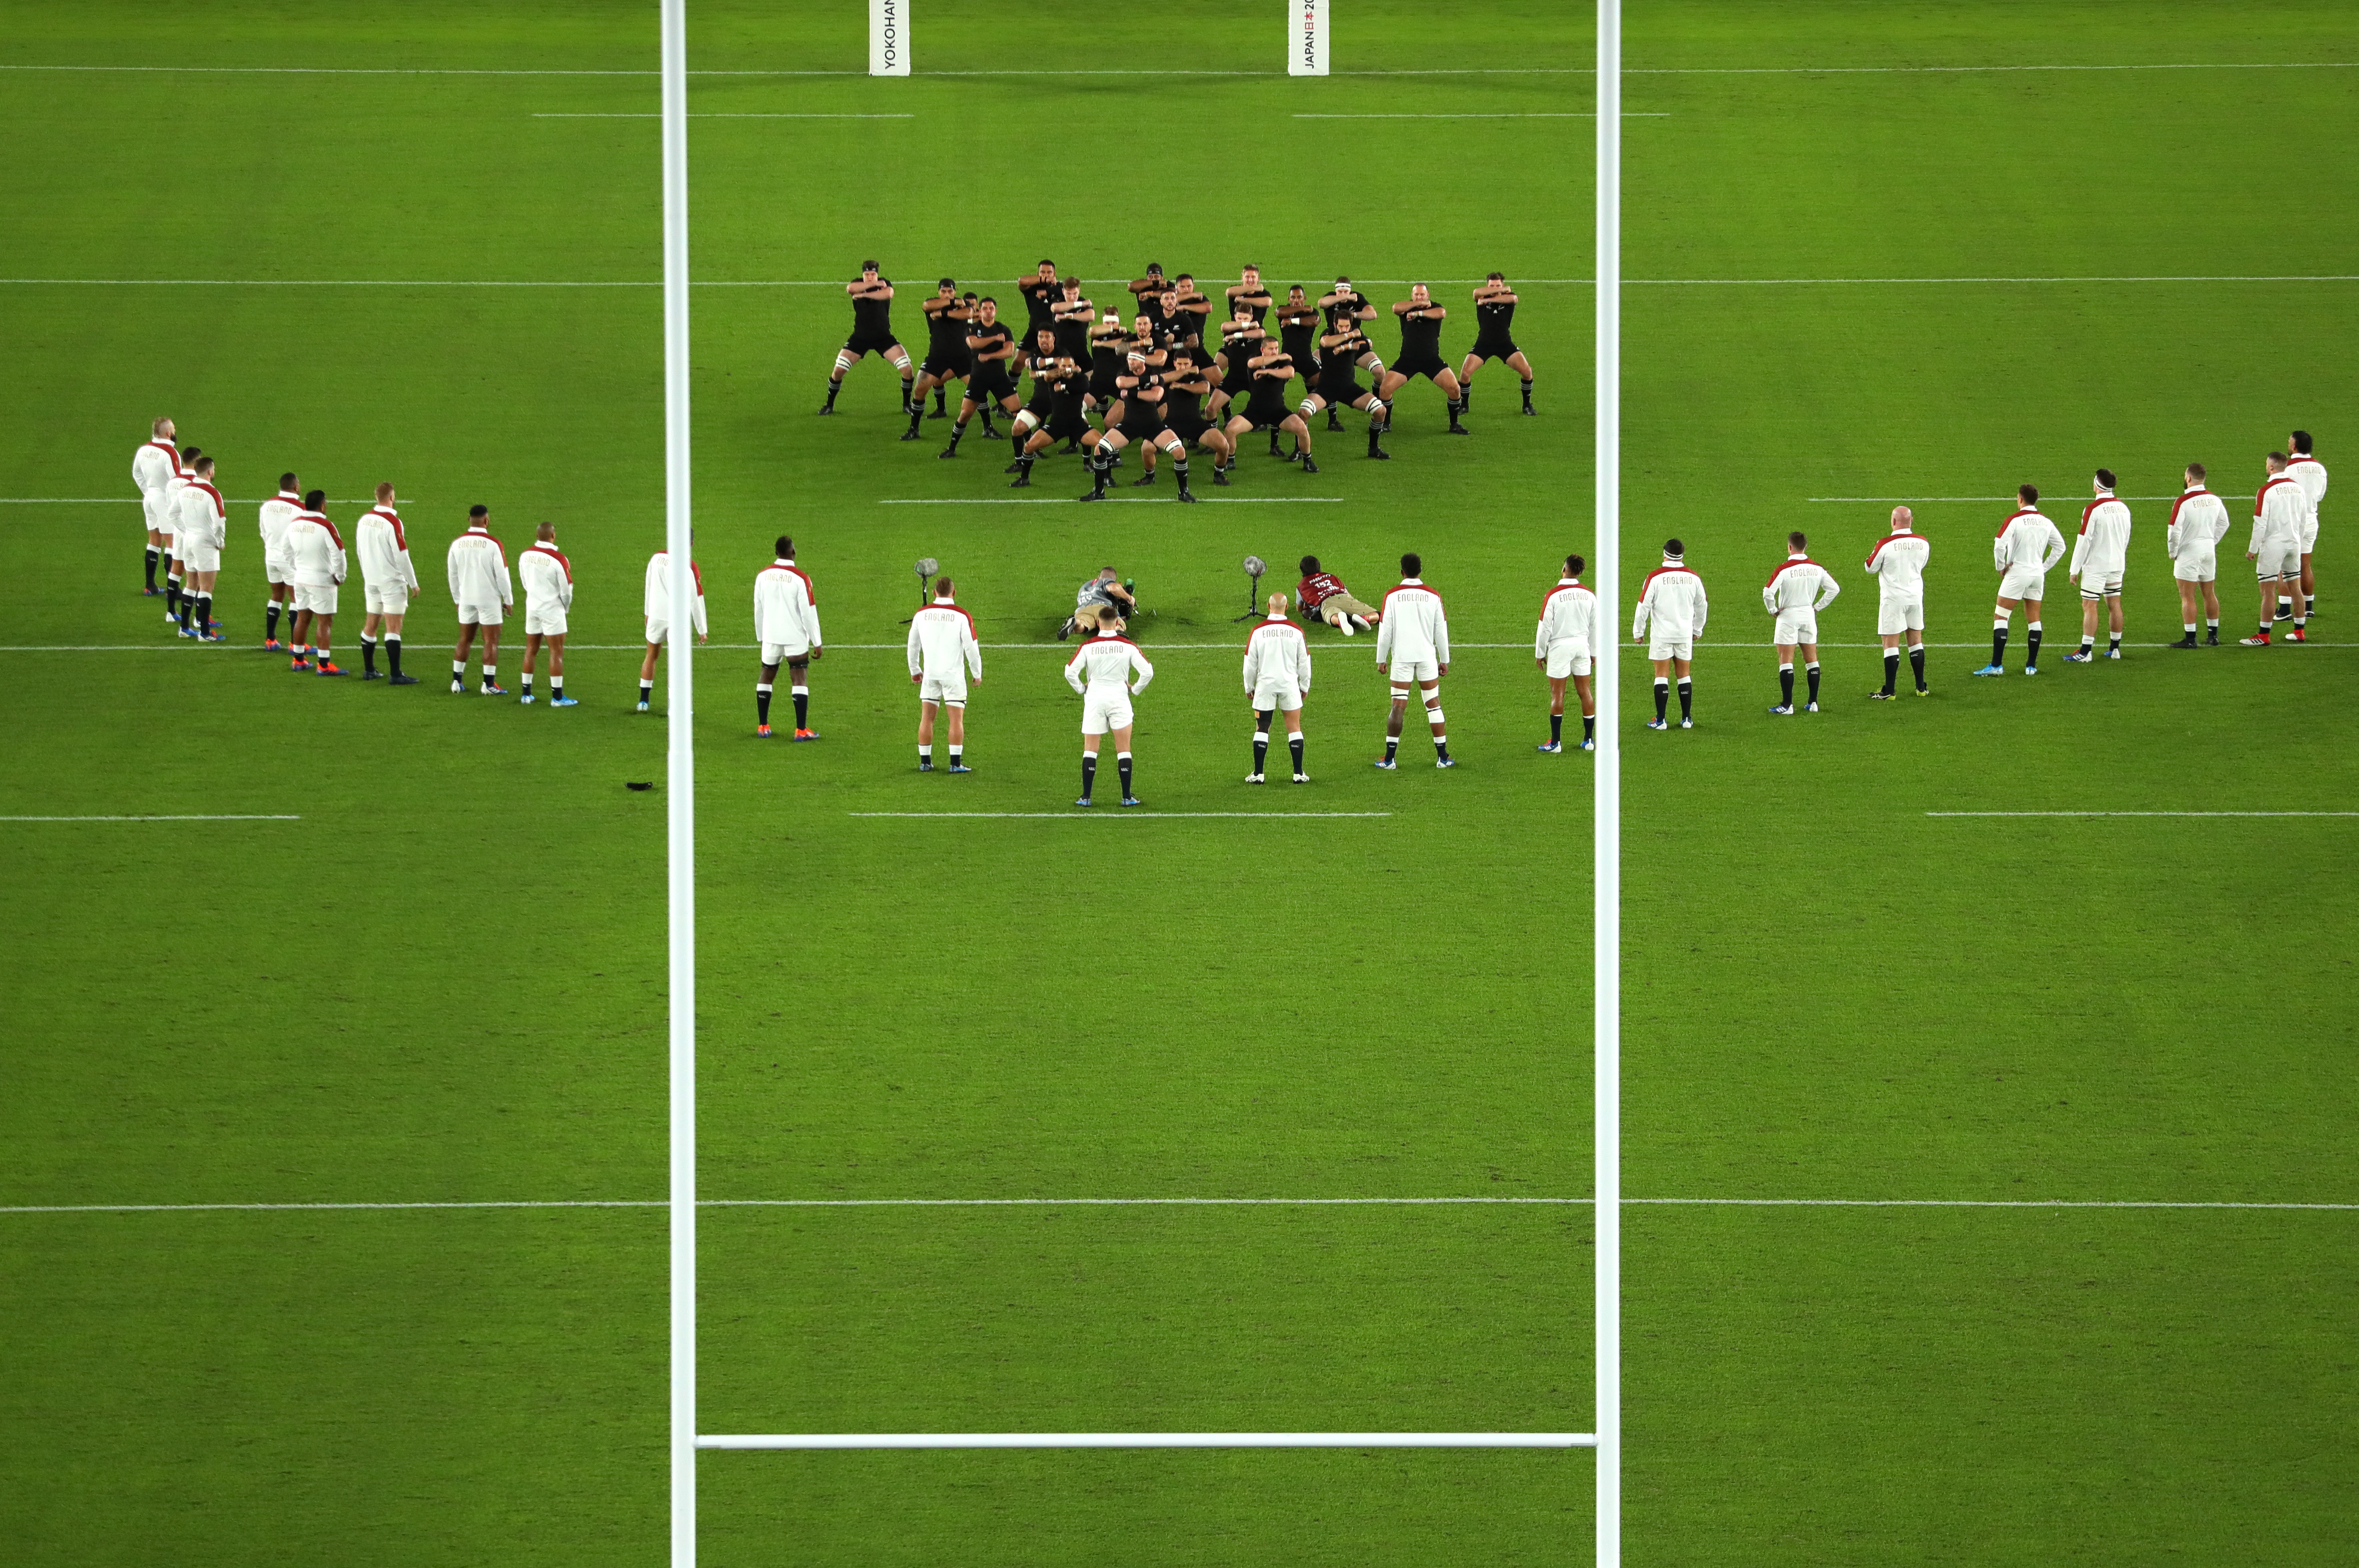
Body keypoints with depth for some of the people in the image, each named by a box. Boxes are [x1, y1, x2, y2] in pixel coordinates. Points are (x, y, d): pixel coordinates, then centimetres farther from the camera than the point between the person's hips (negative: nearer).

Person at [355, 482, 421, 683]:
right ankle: (396, 675, -9)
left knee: (370, 626, 14)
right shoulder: (392, 522, -17)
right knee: (393, 628, -6)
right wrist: (413, 583, -7)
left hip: (371, 581, 6)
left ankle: (368, 670, 19)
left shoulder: (365, 519, 3)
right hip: (392, 581, -6)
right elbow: (402, 556, -16)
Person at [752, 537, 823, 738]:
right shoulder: (800, 578, -13)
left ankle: (762, 727, 19)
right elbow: (809, 612, -12)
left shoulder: (763, 576, 1)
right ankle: (801, 730, -7)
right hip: (795, 637, -4)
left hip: (770, 637, 4)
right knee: (800, 680, -2)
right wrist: (817, 643, -5)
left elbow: (758, 609, 9)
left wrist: (760, 637, 21)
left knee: (766, 677, 17)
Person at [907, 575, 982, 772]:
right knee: (956, 720, 0)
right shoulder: (962, 616, -9)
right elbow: (972, 647, -7)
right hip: (954, 674, -3)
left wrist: (915, 671, 25)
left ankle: (925, 762, 11)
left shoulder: (922, 614, 3)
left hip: (930, 674, 3)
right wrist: (977, 674, 5)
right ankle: (956, 763, -5)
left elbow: (913, 645, 12)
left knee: (927, 718, 10)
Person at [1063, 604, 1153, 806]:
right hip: (1119, 698, 0)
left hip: (1094, 699, 0)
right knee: (1124, 749, 6)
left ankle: (1086, 797, 3)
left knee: (1090, 749, 6)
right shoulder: (1128, 646, -6)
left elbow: (1070, 672, -10)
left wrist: (1081, 689, 6)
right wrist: (1135, 689, 9)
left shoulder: (1087, 647, -7)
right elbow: (1147, 672, -7)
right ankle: (1127, 796, 5)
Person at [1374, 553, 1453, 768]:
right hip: (1427, 657, 1)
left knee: (1398, 707, 1)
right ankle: (1443, 757, 10)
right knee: (1433, 705, 8)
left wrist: (1381, 660, 6)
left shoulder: (1392, 595, -5)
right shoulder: (1433, 596, 0)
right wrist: (1444, 660, 15)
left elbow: (1385, 629, -3)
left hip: (1401, 658, -1)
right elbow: (1441, 630, 6)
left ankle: (1390, 759, 0)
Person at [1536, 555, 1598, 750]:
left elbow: (1545, 627, -8)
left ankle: (1555, 743, 2)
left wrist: (1540, 653, 2)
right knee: (1585, 692, 10)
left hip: (1560, 646, -4)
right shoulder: (1589, 595, 1)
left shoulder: (1554, 595, -12)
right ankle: (1589, 740, 13)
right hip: (1581, 645, 4)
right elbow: (1595, 626, 10)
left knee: (1557, 695, 1)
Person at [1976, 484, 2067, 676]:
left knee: (2001, 617, -2)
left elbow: (1999, 546, -21)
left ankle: (1997, 665, -8)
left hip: (2017, 573, -5)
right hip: (2038, 574, 5)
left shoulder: (2014, 520, -11)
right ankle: (2032, 665, 12)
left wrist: (2001, 567, -5)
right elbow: (2060, 547, 14)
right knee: (2034, 620, 12)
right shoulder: (2046, 522, 5)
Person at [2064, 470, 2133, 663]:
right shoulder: (2123, 507, 4)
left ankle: (2086, 652, -6)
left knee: (2089, 606, -4)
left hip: (2096, 565, -7)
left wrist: (2075, 569, -9)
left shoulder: (2093, 509, -16)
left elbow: (2084, 540, -15)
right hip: (2117, 564, 7)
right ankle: (2115, 649, 17)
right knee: (2115, 605, 13)